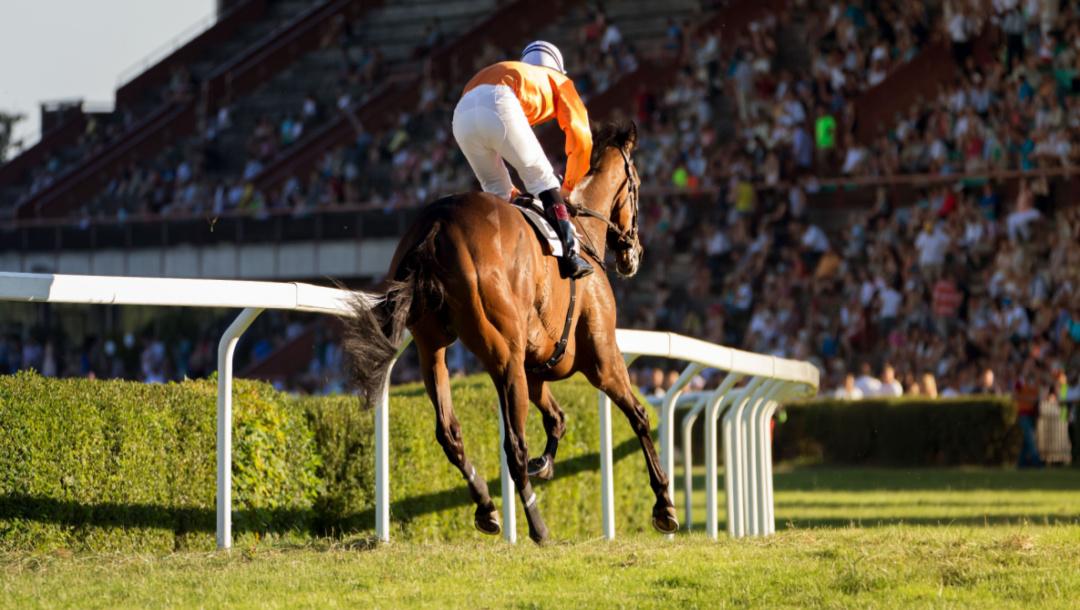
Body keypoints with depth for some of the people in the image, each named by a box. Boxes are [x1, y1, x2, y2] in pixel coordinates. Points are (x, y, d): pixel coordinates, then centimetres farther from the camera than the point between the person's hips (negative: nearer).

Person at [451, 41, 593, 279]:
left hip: (462, 114, 5)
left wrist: (513, 195, 42)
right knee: (542, 179, 6)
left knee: (496, 193, 21)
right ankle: (569, 255, -4)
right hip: (499, 106, -5)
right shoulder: (558, 80, 31)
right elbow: (580, 137, 21)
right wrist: (568, 188, 31)